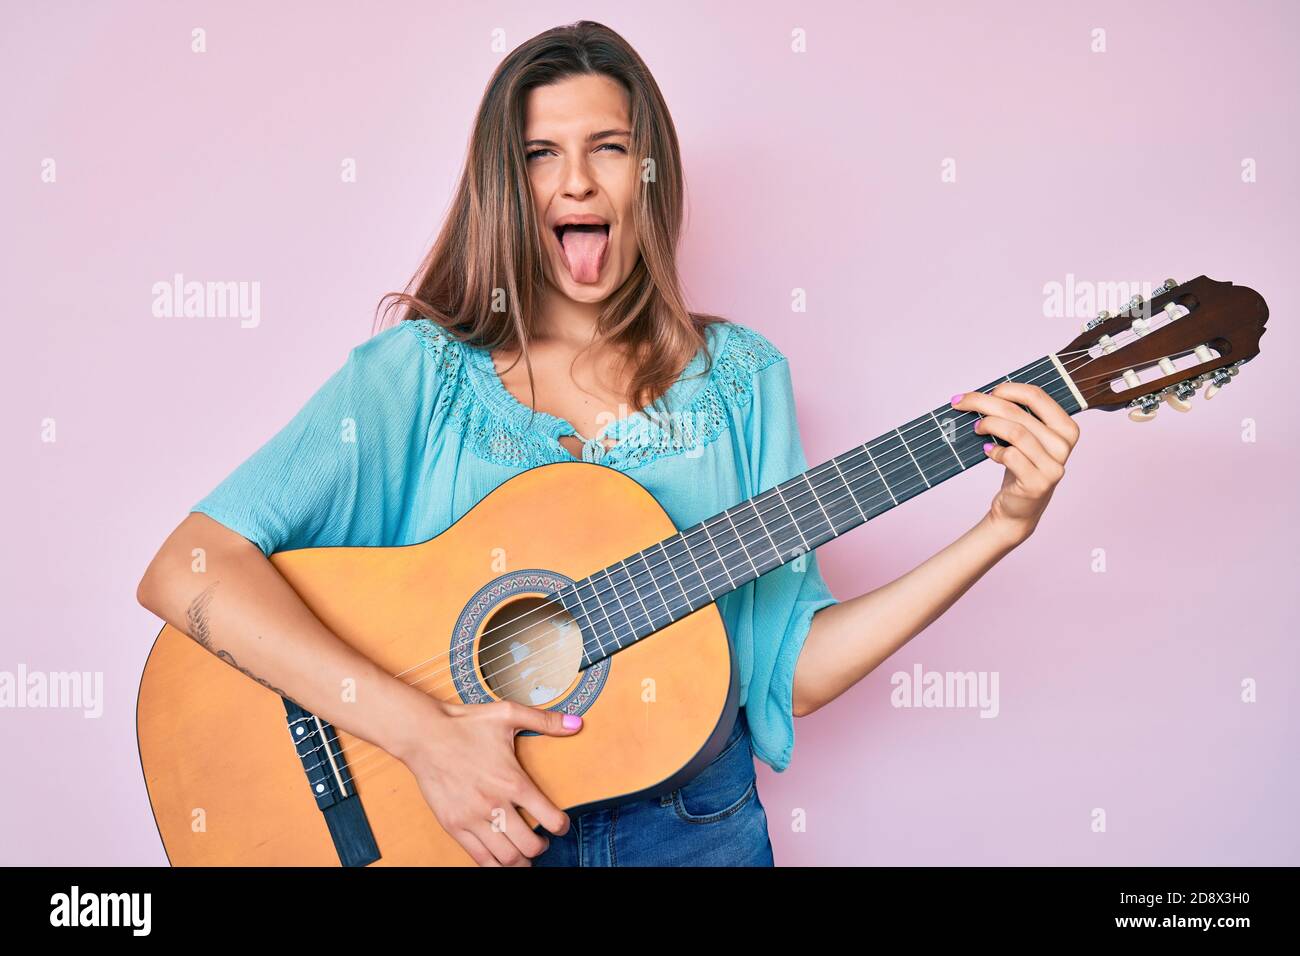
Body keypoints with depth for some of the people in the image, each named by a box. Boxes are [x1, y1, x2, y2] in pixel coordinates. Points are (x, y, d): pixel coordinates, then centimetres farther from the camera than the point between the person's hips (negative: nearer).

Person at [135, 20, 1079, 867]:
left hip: (693, 828, 2)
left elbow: (790, 671, -2)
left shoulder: (741, 379, 1)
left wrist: (1001, 529, -10)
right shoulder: (418, 372, -5)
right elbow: (185, 569, -15)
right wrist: (424, 732, -23)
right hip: (453, 829, -1)